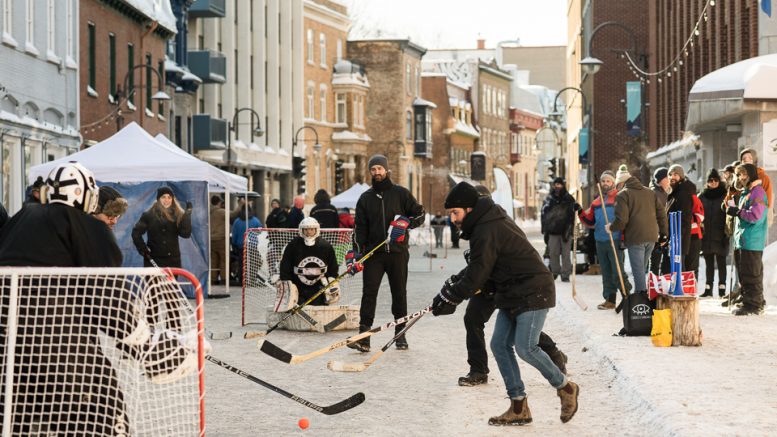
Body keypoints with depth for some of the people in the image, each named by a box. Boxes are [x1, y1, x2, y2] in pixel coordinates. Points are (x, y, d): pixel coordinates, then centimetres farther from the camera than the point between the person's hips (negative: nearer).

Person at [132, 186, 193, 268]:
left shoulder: (178, 215, 2)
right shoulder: (149, 215, -2)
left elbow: (186, 234, -9)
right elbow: (136, 232, 2)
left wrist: (188, 213, -13)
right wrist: (143, 249, -6)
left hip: (173, 260, 2)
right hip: (153, 260, -2)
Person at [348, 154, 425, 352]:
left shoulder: (400, 193, 4)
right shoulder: (365, 198, 11)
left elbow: (420, 214, 7)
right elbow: (360, 227, 7)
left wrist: (406, 222, -14)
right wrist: (356, 253, -4)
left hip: (397, 252, -1)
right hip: (373, 252, 1)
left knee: (399, 293, 5)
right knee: (369, 293, -8)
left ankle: (400, 334, 16)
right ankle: (363, 337, -11)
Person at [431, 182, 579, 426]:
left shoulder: (488, 230, -21)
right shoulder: (487, 223, 12)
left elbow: (477, 274, -20)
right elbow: (477, 267, 19)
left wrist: (450, 298, -12)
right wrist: (454, 284, 10)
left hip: (532, 293, -11)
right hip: (513, 295, 11)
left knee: (525, 348, -15)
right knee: (500, 345, 4)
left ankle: (565, 388, 7)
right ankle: (518, 408, 7)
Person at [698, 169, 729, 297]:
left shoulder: (725, 196, -2)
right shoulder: (703, 196, 9)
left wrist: (727, 232, -11)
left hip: (720, 236, -4)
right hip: (706, 236, 4)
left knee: (721, 262, 1)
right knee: (709, 263, 9)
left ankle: (722, 287, 4)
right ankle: (708, 288, 14)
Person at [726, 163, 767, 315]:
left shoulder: (758, 192, -10)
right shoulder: (745, 193, 20)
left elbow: (755, 215, -18)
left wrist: (737, 212, -10)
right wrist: (734, 210, 11)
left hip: (752, 242, -10)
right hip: (741, 240, 10)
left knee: (752, 275, -8)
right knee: (743, 274, 13)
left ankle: (753, 304, -6)